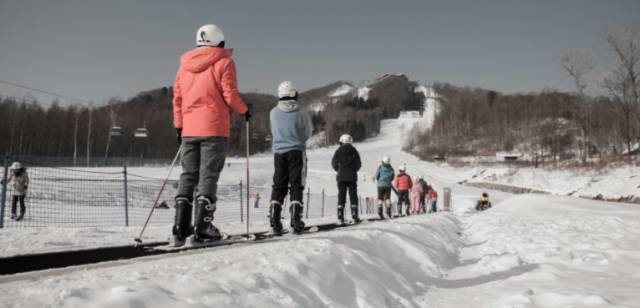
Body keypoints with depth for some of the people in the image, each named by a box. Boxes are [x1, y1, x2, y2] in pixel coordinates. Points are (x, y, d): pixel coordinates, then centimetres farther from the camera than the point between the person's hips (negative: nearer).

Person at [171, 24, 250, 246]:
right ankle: (202, 229, -8)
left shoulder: (185, 65, 14)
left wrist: (178, 126, 18)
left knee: (188, 176, 9)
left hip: (189, 130, 5)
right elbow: (230, 95, -8)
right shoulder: (224, 62, -2)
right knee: (208, 176, -4)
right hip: (214, 128, -5)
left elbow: (177, 97, 13)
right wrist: (244, 111, 9)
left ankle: (181, 227, 5)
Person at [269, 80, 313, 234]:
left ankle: (274, 216, -2)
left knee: (278, 186, 9)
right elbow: (308, 132, 7)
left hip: (279, 152, 2)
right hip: (296, 152, -2)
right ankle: (295, 217, -8)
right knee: (296, 185, 1)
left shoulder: (273, 113, 0)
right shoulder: (301, 113, -6)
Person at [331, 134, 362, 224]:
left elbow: (334, 163, 0)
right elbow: (359, 164, 4)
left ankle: (340, 216, -4)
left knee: (341, 196, 2)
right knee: (353, 196, 3)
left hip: (341, 177, 0)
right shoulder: (354, 151, 2)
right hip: (352, 177, 0)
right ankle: (355, 217, -2)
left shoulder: (339, 151, -2)